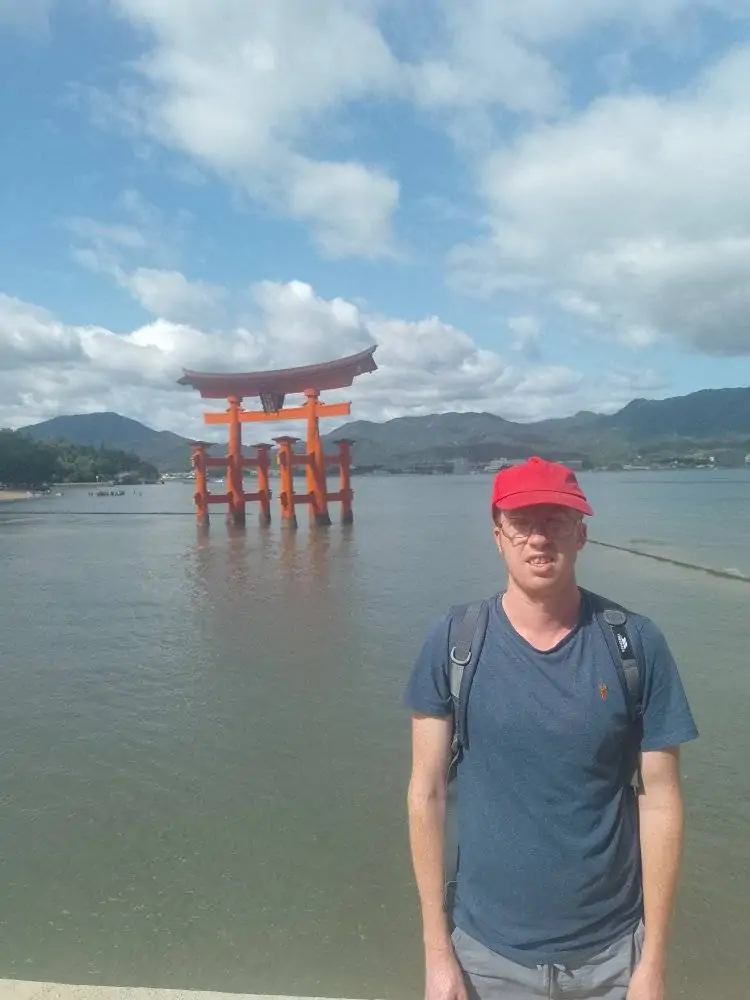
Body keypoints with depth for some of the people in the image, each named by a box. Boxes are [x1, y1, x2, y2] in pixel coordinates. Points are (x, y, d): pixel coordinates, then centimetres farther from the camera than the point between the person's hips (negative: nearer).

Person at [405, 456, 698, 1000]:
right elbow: (427, 792, -8)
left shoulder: (636, 644, -11)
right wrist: (437, 950, -5)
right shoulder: (452, 643, -13)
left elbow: (661, 800, -7)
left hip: (611, 950, 1)